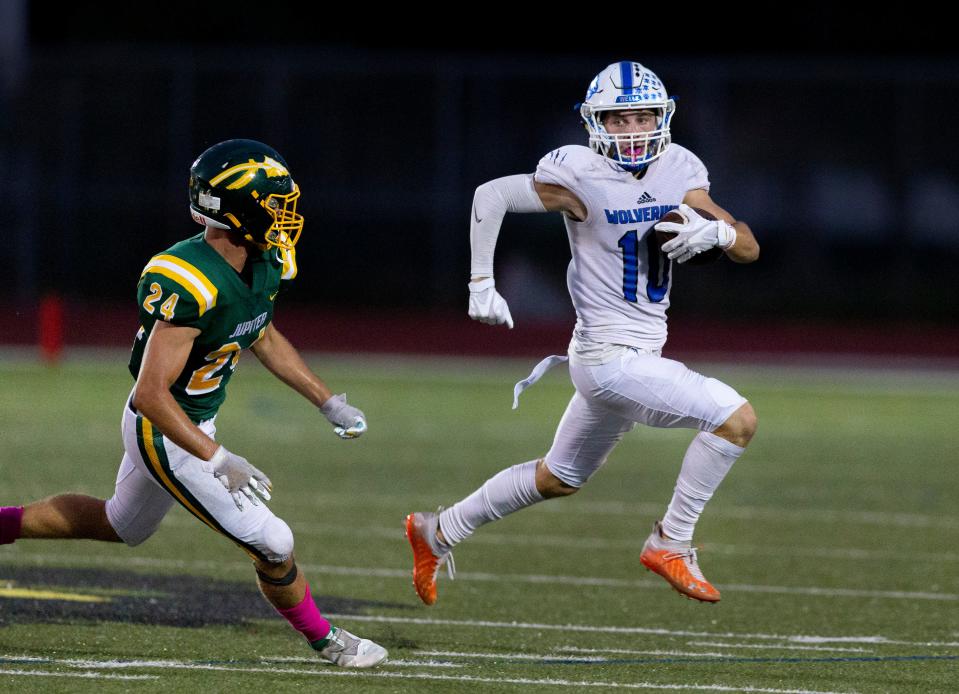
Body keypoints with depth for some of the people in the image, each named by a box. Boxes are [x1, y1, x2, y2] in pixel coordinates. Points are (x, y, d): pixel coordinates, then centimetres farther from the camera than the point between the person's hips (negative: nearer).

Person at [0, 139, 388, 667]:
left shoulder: (265, 266, -4)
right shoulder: (191, 285, -33)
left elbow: (264, 337, 18)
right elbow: (151, 393, -33)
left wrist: (327, 402, 17)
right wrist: (218, 461, -35)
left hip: (192, 424, 10)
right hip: (163, 433, -10)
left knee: (120, 525, 31)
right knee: (271, 547, -2)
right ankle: (324, 640, 21)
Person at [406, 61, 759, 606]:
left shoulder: (680, 172, 2)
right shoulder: (582, 178, -16)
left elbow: (749, 248, 3)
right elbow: (491, 195, -9)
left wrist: (715, 230, -19)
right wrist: (482, 285, -8)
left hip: (641, 355, 8)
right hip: (611, 358, -8)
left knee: (559, 479, 23)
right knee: (736, 418, -19)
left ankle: (439, 532, 38)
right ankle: (672, 543, -7)